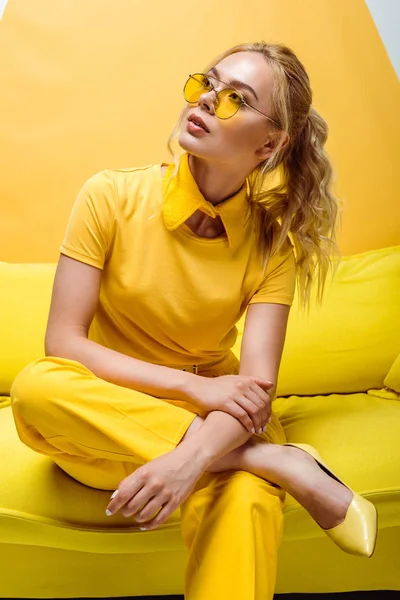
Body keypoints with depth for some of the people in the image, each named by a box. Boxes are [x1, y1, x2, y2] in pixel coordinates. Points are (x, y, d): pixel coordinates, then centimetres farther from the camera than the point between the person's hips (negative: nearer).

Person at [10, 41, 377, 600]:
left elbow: (258, 385, -17)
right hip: (102, 420, 2)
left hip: (215, 418, -2)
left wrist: (191, 457, -38)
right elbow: (63, 343, -14)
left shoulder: (272, 237, -8)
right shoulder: (112, 196, -12)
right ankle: (278, 462, -28)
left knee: (248, 499, -38)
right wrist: (193, 385, -22)